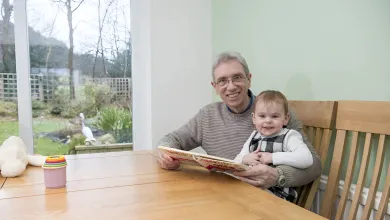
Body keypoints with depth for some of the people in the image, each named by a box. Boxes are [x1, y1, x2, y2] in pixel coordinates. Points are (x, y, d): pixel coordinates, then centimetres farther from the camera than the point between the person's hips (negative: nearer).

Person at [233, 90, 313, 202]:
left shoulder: (289, 136, -4)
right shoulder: (254, 136, 13)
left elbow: (307, 159, -21)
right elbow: (236, 161, 13)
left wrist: (272, 157, -21)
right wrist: (245, 159, -10)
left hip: (278, 193, -5)